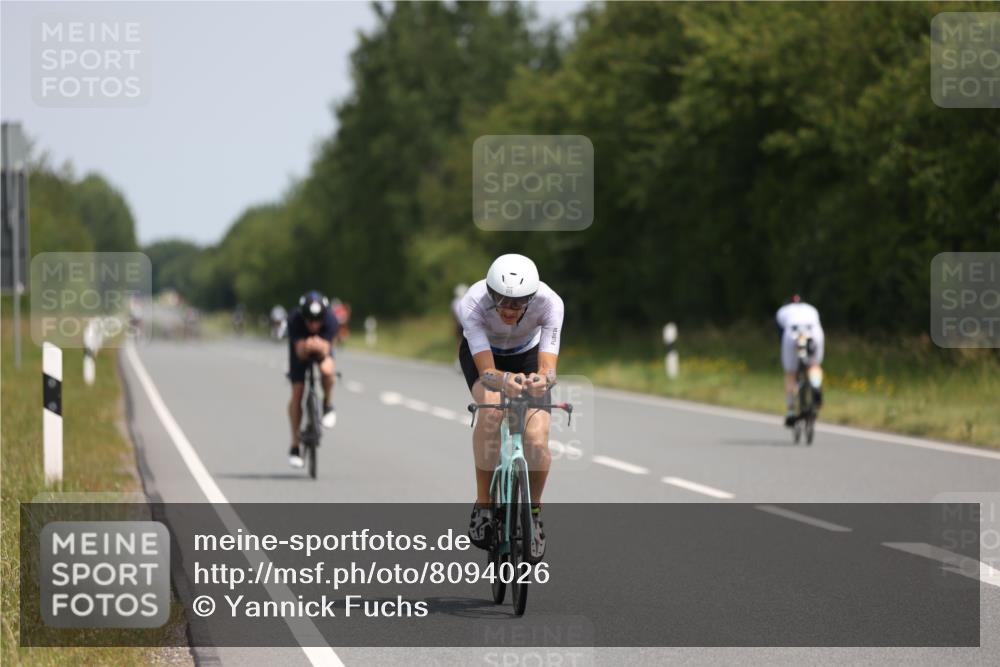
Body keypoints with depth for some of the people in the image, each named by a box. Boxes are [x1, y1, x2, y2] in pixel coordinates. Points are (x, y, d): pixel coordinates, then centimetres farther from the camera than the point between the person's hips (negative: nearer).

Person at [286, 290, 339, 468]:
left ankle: (328, 406, -3)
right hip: (301, 350, 0)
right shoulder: (294, 320, -35)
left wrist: (321, 347, -58)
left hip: (323, 350, 0)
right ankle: (295, 447, 2)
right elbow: (299, 352, -39)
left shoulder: (330, 320, -34)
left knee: (327, 370, -34)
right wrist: (306, 347, -60)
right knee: (297, 393, -10)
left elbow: (325, 351, -36)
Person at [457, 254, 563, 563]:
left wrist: (542, 380, -64)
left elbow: (548, 368, -41)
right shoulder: (473, 303, -38)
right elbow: (486, 371, -43)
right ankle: (483, 504, -19)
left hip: (528, 355, 1)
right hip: (481, 353, -1)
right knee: (491, 409, -34)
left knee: (537, 438, -19)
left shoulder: (549, 303, -35)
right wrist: (505, 380, -66)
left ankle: (533, 512, 9)